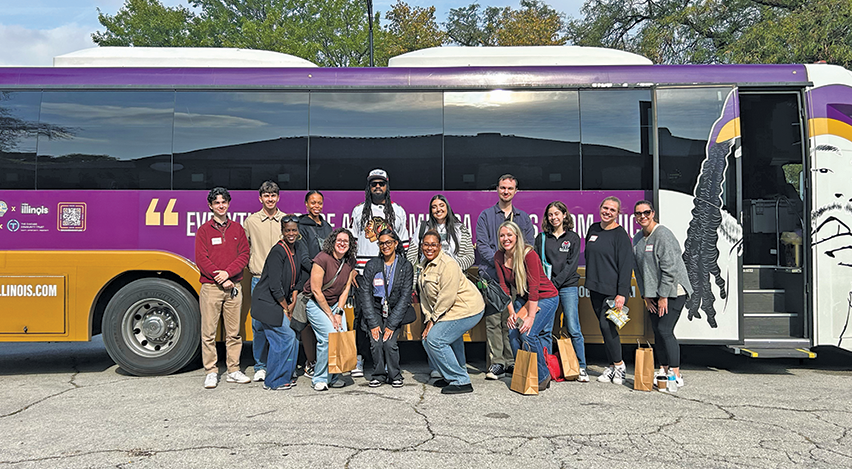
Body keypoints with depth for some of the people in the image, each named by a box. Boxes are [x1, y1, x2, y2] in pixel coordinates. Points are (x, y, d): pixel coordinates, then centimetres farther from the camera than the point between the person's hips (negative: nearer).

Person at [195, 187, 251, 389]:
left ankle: (233, 370, 13)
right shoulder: (204, 230, 4)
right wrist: (220, 279, -12)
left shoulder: (237, 229, 12)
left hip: (233, 287, 3)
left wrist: (228, 272, -10)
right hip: (210, 287, -2)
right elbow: (201, 259, -4)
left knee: (234, 332, 6)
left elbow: (244, 255, 5)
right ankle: (211, 372, 7)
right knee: (209, 332, -1)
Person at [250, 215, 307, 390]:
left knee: (289, 339, 7)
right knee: (286, 337, -9)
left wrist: (293, 302, 4)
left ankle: (284, 377, 21)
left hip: (281, 303, 8)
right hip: (267, 303, -8)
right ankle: (273, 382, 3)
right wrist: (286, 308, -10)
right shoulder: (278, 252, -19)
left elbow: (297, 278, 13)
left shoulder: (298, 249, 6)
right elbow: (275, 286, -21)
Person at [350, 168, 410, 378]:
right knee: (362, 313, -3)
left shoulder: (398, 211, 11)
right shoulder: (359, 211, 10)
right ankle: (359, 358, 6)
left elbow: (404, 243, 13)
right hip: (364, 272, 0)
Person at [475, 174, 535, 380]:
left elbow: (529, 246, 11)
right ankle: (497, 362, -2)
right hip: (492, 275, -2)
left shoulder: (523, 218, 18)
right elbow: (482, 245, 1)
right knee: (493, 319, -6)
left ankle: (512, 360, 9)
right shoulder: (486, 216, 10)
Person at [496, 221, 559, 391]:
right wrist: (511, 312, -9)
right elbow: (504, 287, -2)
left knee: (528, 333, -19)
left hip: (546, 298, -6)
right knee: (513, 333, -8)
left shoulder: (528, 254, -24)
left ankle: (543, 377, -1)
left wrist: (531, 317, -27)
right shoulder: (499, 257, -5)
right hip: (523, 298, 6)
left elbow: (534, 287, -25)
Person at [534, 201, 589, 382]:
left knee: (573, 329, -6)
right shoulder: (541, 238, 12)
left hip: (567, 287, -2)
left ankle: (581, 368, 4)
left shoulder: (573, 237, 6)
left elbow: (571, 264, -1)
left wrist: (555, 283, -10)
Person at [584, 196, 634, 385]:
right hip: (595, 288, 6)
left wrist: (622, 294, -17)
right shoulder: (593, 229, 10)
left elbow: (626, 266, -12)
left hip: (613, 290, -6)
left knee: (607, 325, -10)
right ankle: (611, 367, 17)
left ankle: (618, 364, 7)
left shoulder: (621, 235, -8)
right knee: (605, 326, 9)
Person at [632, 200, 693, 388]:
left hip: (673, 291, -7)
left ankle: (676, 375, -6)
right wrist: (646, 296, 7)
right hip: (653, 293, 8)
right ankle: (664, 371, 18)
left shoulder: (663, 235, -15)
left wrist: (663, 296, -17)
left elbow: (670, 268, -18)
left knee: (665, 330, -12)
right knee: (657, 331, 8)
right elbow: (639, 269, 13)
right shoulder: (637, 238, 10)